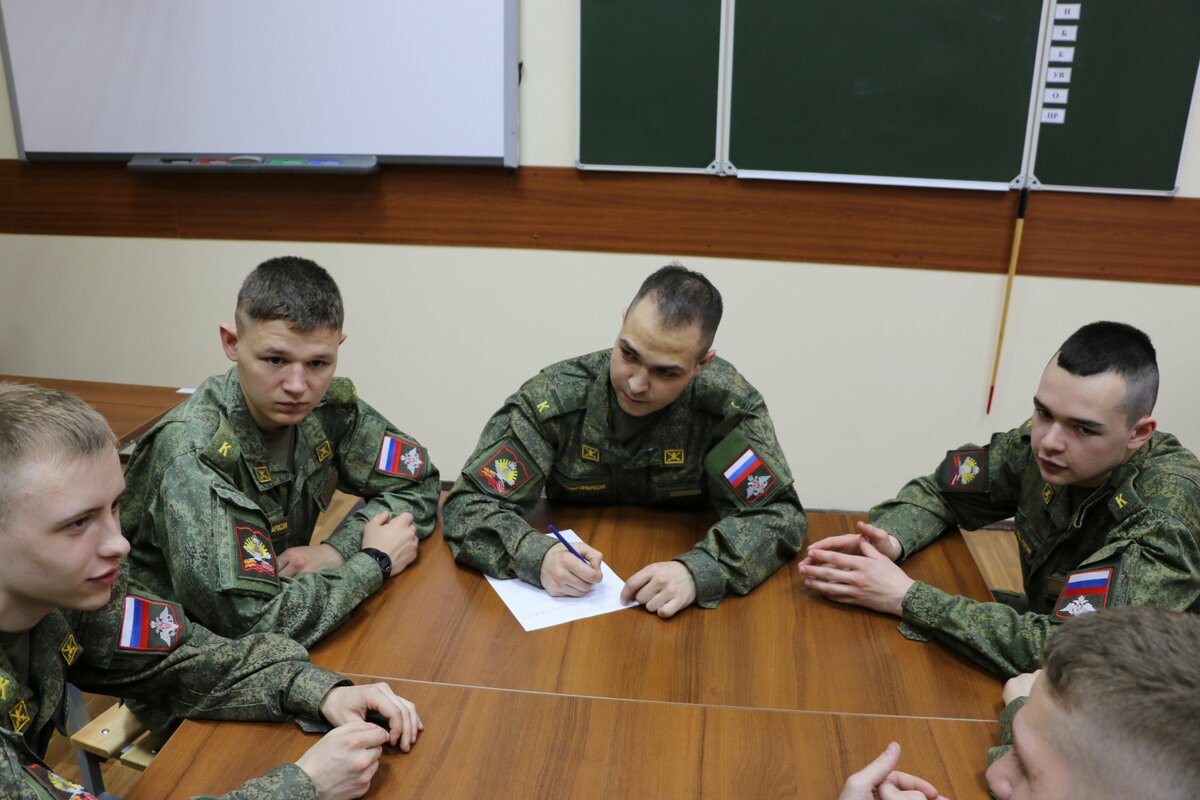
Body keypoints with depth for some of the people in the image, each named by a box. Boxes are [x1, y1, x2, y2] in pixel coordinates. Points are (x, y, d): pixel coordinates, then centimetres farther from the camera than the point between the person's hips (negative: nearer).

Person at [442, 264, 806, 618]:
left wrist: (697, 571, -35)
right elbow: (469, 504, -15)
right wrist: (539, 557, -36)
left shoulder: (727, 401, -16)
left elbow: (779, 514, -16)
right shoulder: (553, 397, -17)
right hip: (571, 598, 1)